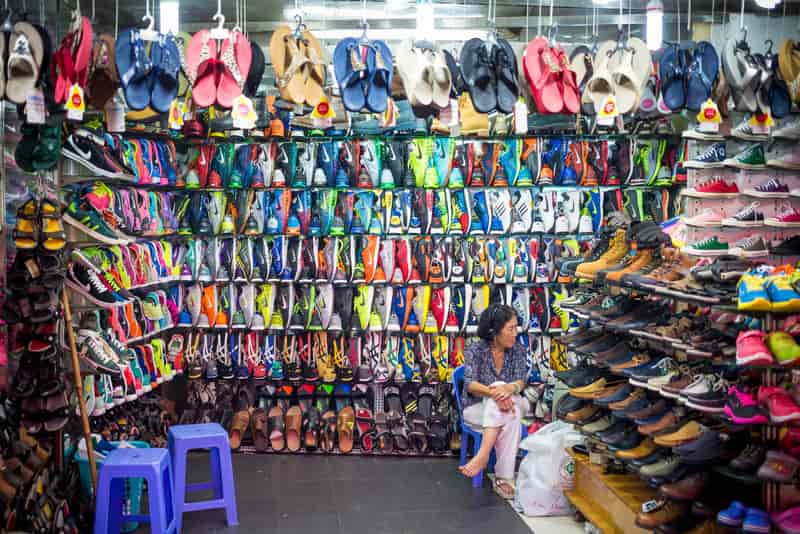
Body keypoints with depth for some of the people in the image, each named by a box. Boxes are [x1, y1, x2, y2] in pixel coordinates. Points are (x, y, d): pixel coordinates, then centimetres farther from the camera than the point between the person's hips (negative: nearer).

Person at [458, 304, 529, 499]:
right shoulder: (475, 350, -9)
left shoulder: (517, 350, 0)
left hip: (511, 405, 3)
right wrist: (492, 392, -43)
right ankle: (504, 478, -39)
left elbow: (520, 381, -13)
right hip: (478, 410, -3)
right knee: (510, 417, -35)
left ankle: (483, 455, -41)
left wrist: (509, 388, -39)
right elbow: (470, 384, -21)